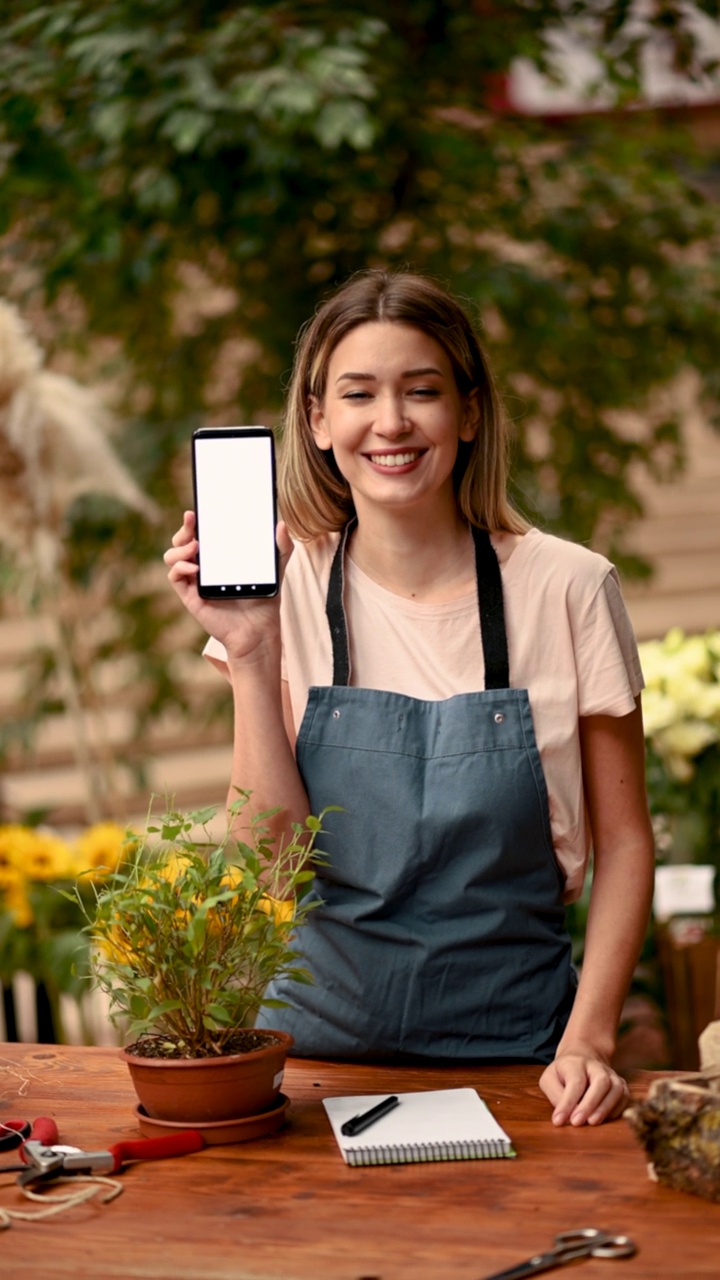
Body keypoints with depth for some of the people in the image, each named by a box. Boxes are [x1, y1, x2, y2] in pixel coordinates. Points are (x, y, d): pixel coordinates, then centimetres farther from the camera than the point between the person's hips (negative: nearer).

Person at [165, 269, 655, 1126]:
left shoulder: (566, 589, -6)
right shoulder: (283, 586, -2)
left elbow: (623, 839, 2)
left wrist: (588, 1039, -8)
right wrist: (251, 654, -15)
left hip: (512, 1047, -1)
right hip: (321, 1037, 1)